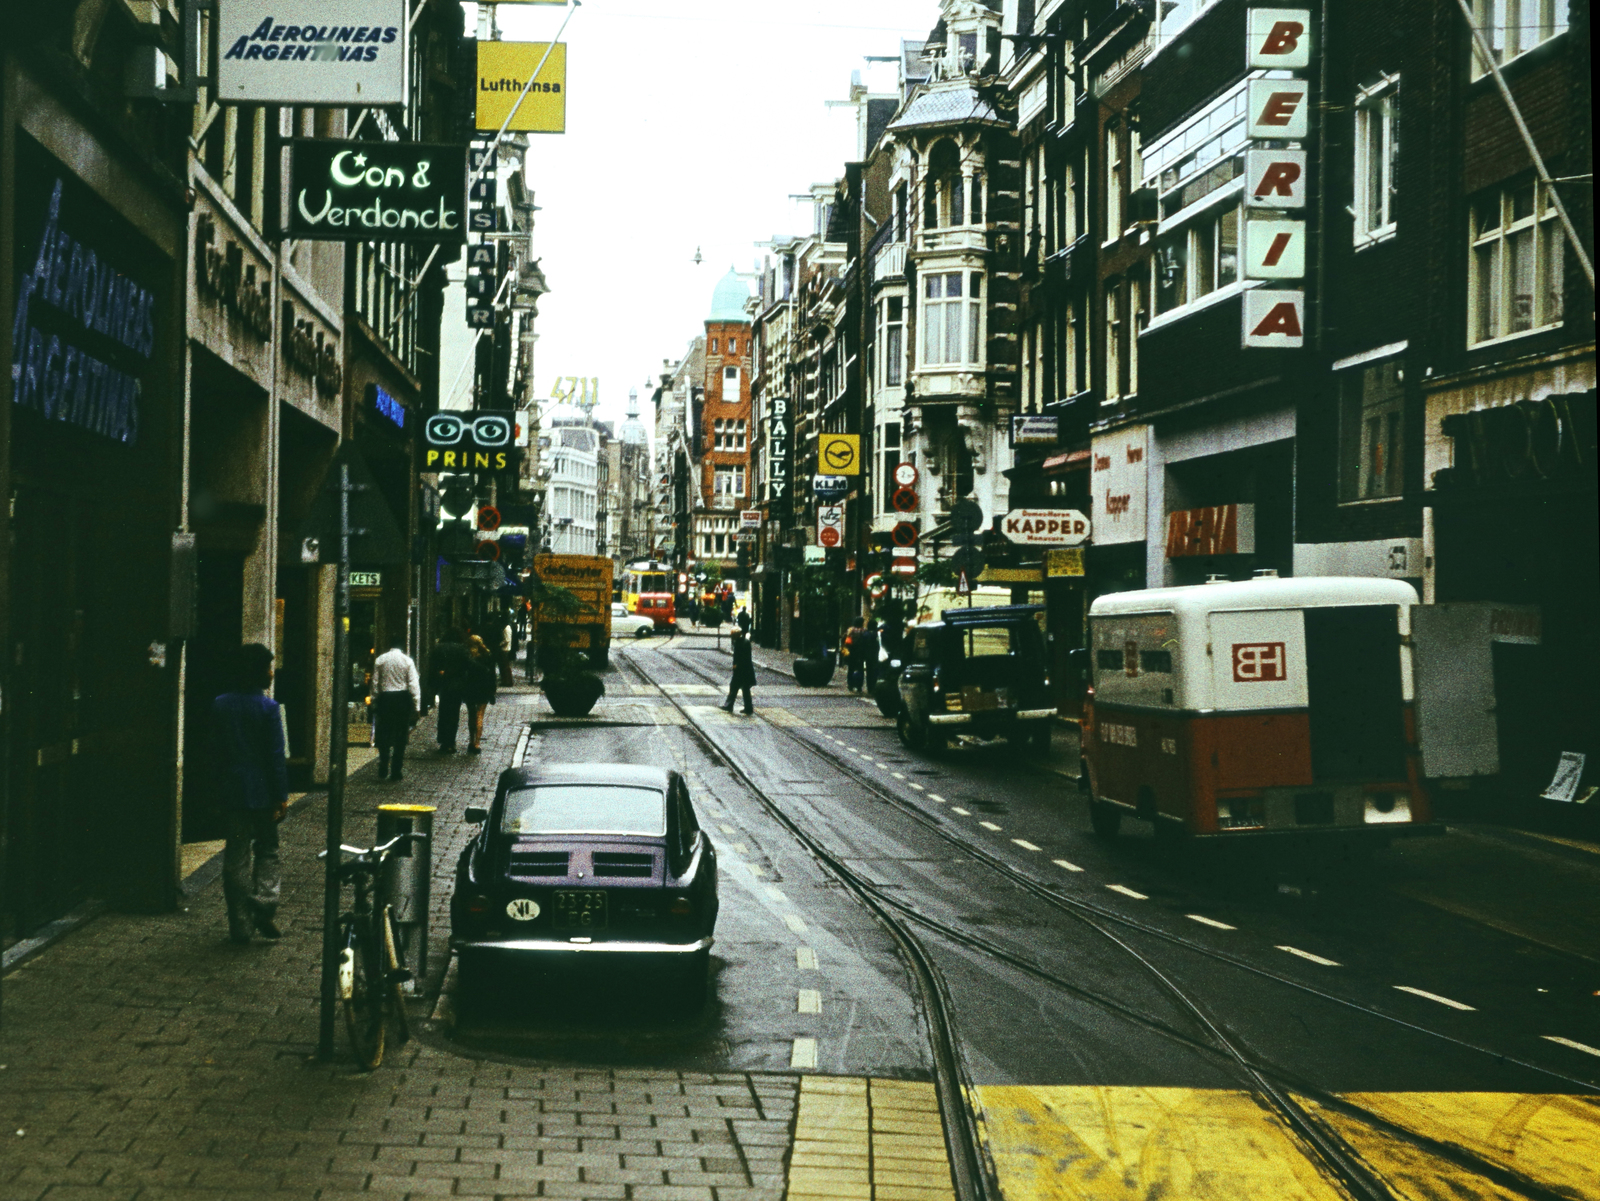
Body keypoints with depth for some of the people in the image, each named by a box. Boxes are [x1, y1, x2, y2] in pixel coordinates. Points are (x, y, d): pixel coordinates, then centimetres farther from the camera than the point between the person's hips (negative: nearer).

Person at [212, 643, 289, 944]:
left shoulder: (220, 705, 2)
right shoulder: (268, 707, -12)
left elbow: (216, 750, 7)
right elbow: (276, 755, -11)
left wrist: (221, 783, 15)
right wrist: (282, 796, -6)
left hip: (231, 792, 3)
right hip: (262, 792, -3)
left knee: (236, 855, 8)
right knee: (267, 851, 12)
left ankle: (240, 925, 10)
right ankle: (264, 908, -7)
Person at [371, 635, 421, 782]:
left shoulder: (379, 660, 3)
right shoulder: (407, 661, -3)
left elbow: (375, 683, 3)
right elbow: (414, 684, -6)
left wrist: (374, 702, 9)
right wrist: (416, 706, -3)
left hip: (384, 698, 2)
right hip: (403, 698, -2)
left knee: (384, 737, 9)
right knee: (400, 737, 5)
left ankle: (383, 771, 2)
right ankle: (395, 771, 4)